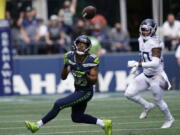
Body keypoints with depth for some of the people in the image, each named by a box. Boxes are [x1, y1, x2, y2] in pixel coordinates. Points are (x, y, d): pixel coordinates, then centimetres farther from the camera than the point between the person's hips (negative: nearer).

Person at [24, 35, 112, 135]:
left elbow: (93, 81, -15)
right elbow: (63, 77, -3)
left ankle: (38, 125, -7)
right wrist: (66, 66, -21)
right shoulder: (70, 57, -6)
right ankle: (104, 124, 30)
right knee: (76, 117, 19)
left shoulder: (91, 60, -18)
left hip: (86, 92, -7)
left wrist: (86, 75, -33)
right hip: (78, 91, 7)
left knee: (59, 104, -16)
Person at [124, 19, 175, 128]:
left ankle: (170, 119, 35)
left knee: (158, 101, 8)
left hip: (156, 77, -8)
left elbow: (155, 63, -31)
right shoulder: (142, 40, 3)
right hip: (146, 75, 8)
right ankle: (147, 106, 20)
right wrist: (136, 67, 13)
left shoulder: (155, 43, -23)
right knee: (129, 93, -3)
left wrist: (138, 64, -32)